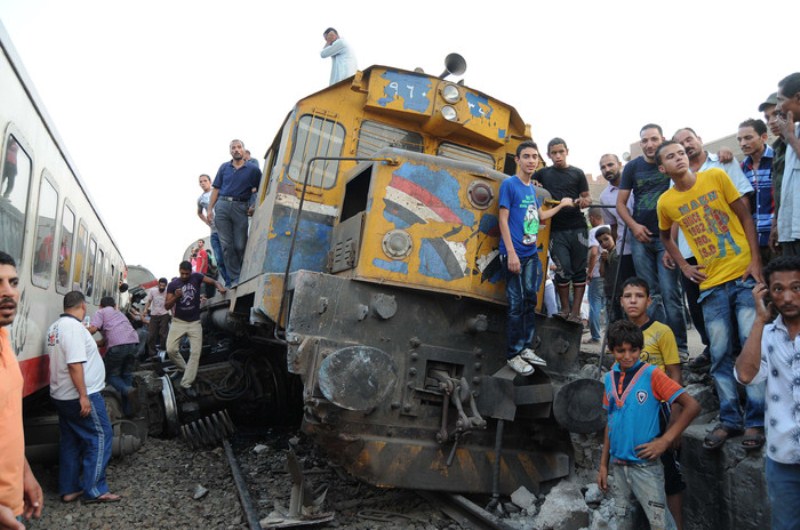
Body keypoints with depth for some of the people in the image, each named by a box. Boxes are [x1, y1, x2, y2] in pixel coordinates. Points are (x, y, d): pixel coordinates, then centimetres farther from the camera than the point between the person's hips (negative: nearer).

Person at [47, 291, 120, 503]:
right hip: (81, 396, -10)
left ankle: (68, 490, 20)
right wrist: (84, 396, -24)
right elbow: (75, 364, -25)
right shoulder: (74, 327, -19)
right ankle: (94, 490, -1)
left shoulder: (55, 327, 10)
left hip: (61, 396, 10)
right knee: (100, 437, -2)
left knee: (70, 441, 14)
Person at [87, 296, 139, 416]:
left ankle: (127, 390, -16)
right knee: (127, 374, 19)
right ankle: (128, 410, 17)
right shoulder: (120, 313, 35)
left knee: (111, 375, 13)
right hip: (133, 342, 5)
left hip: (117, 345, -5)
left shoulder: (100, 312, 17)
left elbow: (93, 329, -1)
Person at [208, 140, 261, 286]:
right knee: (227, 245, -1)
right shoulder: (224, 167, 15)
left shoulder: (252, 170, 8)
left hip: (240, 208, -2)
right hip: (222, 206, 2)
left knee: (240, 245, -3)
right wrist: (209, 209, 5)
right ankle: (235, 278, 2)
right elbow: (216, 189, 12)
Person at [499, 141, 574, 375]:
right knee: (516, 305, -3)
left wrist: (561, 205, 23)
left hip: (531, 253, 7)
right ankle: (513, 354, 7)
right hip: (515, 254, -7)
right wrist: (511, 253, -18)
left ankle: (527, 348, 22)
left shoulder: (532, 188, 14)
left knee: (530, 301, 11)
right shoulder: (509, 184, -7)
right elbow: (503, 220, -12)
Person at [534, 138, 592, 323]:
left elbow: (588, 198, 10)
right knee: (563, 270, -5)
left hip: (577, 228, 0)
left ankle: (575, 311, 6)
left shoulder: (577, 173, 9)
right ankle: (565, 309, 9)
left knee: (579, 270, 1)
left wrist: (584, 202, -14)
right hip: (556, 230, 0)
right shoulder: (543, 174, 11)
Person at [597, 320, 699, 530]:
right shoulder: (609, 378, 5)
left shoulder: (651, 374, -11)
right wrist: (603, 464, 11)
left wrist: (665, 441, -16)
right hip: (618, 464, 5)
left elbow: (691, 406, -13)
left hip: (645, 464, -5)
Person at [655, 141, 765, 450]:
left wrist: (756, 259, -9)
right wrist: (684, 267, 8)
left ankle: (756, 419, 5)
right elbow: (666, 237, 20)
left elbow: (745, 216, -1)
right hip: (711, 284, 1)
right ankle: (729, 419, 14)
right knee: (720, 353, 2)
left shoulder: (716, 176, -3)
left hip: (744, 274, -1)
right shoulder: (666, 202, 1)